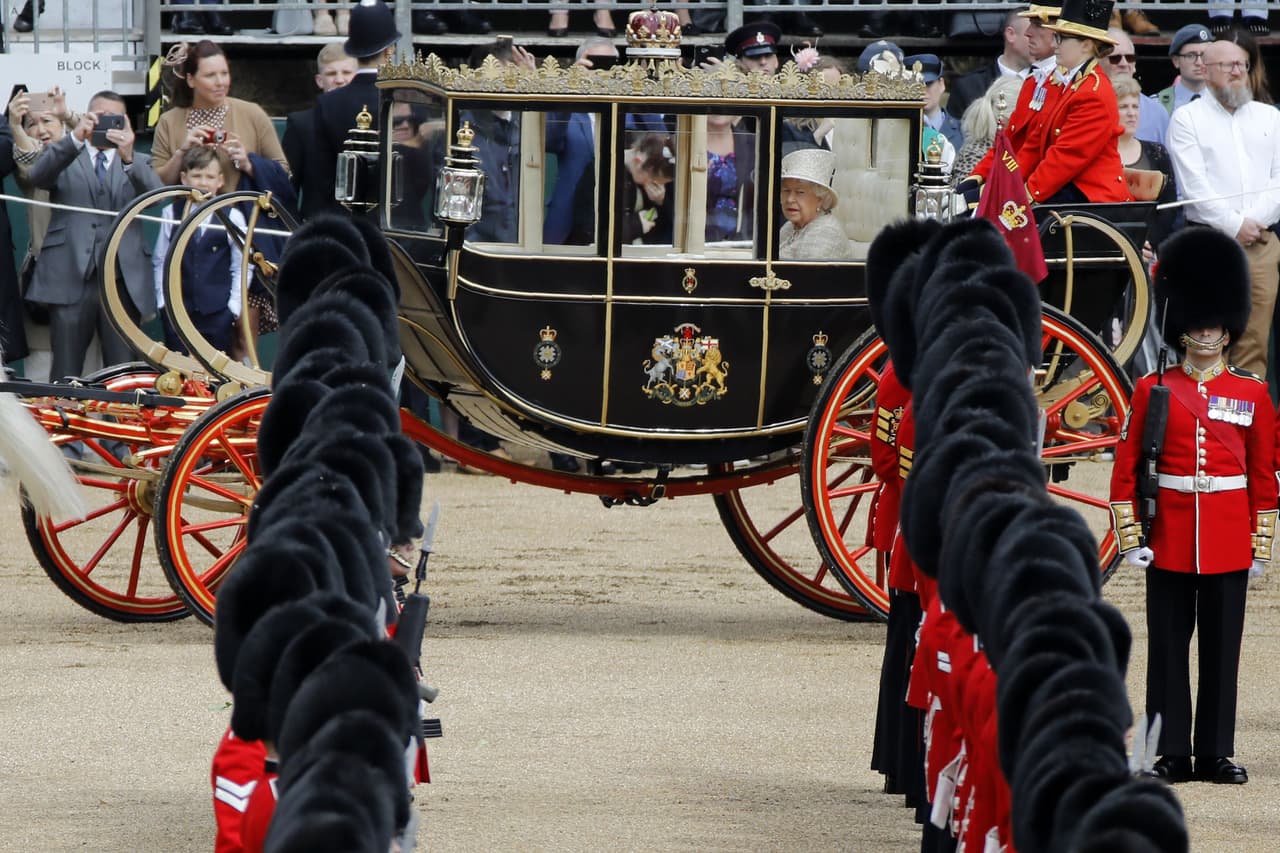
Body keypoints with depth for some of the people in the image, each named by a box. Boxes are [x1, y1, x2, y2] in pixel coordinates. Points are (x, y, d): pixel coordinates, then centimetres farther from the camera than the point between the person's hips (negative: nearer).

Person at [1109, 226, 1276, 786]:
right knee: (1168, 646, 2)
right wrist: (1129, 535, -5)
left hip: (1228, 540, 1)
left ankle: (1216, 753, 10)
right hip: (1170, 537, -1)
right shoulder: (1153, 391, 2)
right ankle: (1172, 754, 7)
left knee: (1222, 646, 4)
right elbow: (1126, 467, 1)